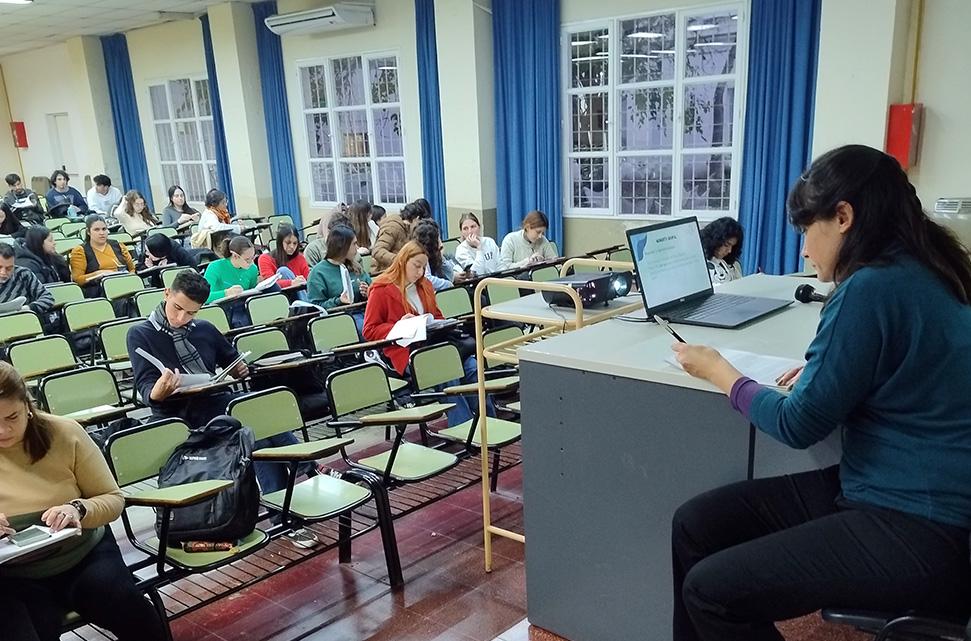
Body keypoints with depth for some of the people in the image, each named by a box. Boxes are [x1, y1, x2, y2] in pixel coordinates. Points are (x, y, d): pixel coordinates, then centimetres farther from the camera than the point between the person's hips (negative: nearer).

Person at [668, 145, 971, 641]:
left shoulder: (873, 288, -20)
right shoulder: (918, 272, 9)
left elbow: (799, 425, -15)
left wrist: (717, 370, 0)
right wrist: (822, 368, 8)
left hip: (920, 533, -10)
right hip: (887, 491, 10)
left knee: (710, 591, -14)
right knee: (693, 525, 3)